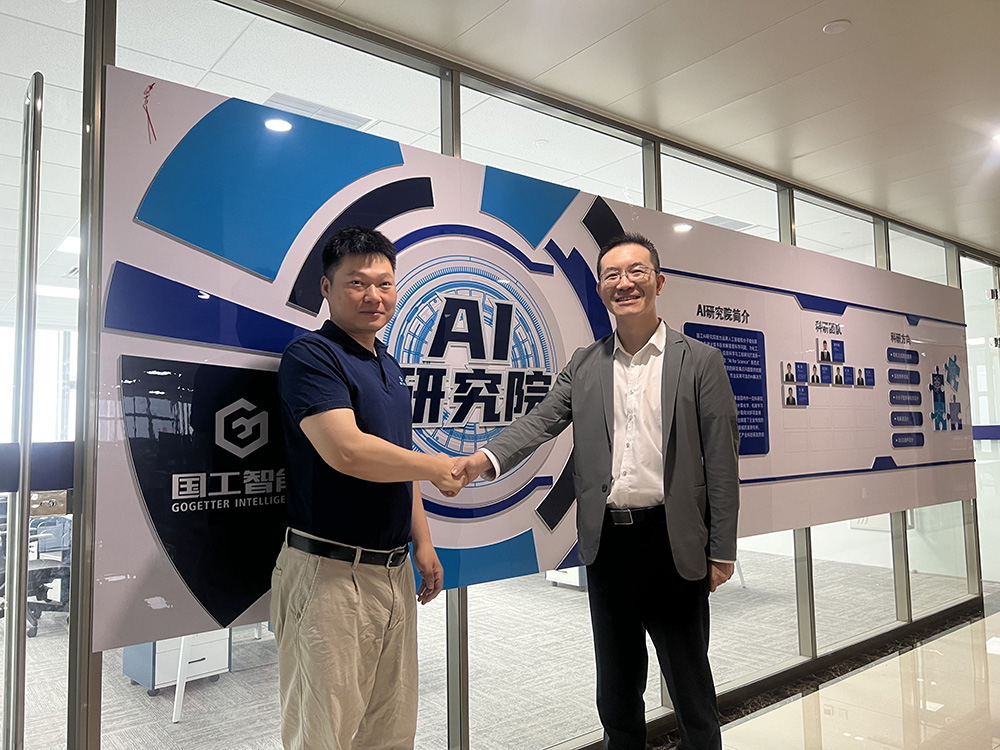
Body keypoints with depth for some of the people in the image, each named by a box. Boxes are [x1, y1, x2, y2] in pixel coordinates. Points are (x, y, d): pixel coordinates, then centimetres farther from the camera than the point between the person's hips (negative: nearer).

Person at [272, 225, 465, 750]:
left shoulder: (389, 366, 15)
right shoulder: (311, 356, -11)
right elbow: (346, 450, -24)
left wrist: (422, 543, 18)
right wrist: (435, 466, -10)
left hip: (394, 570, 8)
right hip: (330, 573, -8)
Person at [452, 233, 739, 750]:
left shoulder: (700, 362, -2)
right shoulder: (584, 366, 7)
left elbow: (721, 461, -4)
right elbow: (540, 421, -4)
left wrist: (722, 552, -6)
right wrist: (485, 459, -23)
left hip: (673, 543, -3)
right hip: (606, 542, 3)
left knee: (690, 686, 12)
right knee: (616, 686, 19)